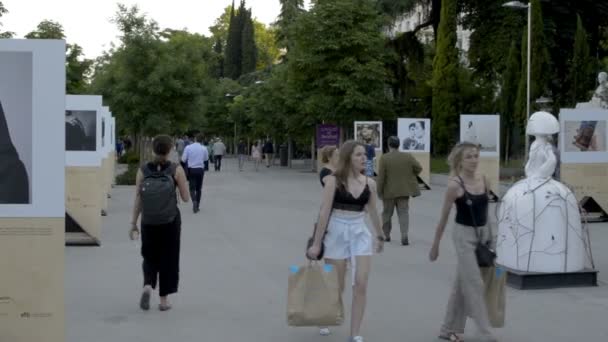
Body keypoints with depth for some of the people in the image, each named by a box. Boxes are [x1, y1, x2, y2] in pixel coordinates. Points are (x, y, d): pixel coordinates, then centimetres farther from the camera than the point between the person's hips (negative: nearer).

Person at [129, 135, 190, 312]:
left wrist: (133, 223, 2)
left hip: (148, 222, 1)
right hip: (170, 222, -1)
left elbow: (138, 199, -5)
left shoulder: (142, 170, -6)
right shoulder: (176, 169, -10)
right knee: (168, 259, 12)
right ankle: (163, 299, 14)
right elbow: (185, 198, -7)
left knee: (150, 257, 19)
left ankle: (148, 286, -6)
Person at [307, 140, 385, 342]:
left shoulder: (369, 183, 3)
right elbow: (324, 212, -10)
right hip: (337, 233, -3)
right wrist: (316, 243, -11)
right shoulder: (334, 181, -9)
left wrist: (380, 236, 26)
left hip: (360, 233, 3)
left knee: (361, 285, -6)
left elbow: (373, 212, 17)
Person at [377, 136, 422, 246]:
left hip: (389, 191, -2)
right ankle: (404, 235, -11)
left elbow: (381, 177, -13)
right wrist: (410, 177, 14)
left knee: (387, 213, 14)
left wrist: (379, 191, -5)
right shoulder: (408, 156, -2)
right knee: (403, 213, 4)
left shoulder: (384, 158, -12)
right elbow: (419, 168, -2)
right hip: (404, 190, 2)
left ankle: (386, 234, 25)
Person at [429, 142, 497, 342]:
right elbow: (444, 218, -7)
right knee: (475, 285, -4)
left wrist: (490, 235, 16)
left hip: (483, 234, 6)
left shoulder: (483, 180, 2)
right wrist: (435, 245, -3)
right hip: (464, 235, -6)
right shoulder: (455, 185, -13)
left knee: (462, 285, 14)